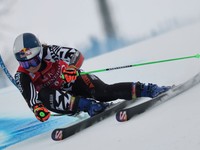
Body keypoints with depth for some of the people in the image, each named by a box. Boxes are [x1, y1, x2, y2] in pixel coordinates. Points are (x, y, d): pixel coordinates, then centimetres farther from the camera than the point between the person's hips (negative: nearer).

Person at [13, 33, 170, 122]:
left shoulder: (47, 52, -21)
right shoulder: (21, 76, -16)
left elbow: (77, 55, -30)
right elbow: (29, 96, -28)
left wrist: (72, 67, -52)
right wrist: (37, 108, -50)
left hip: (75, 81, -2)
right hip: (60, 99, 2)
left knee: (104, 92, -28)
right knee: (44, 95, -32)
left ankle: (148, 90, -23)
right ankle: (89, 106, -34)